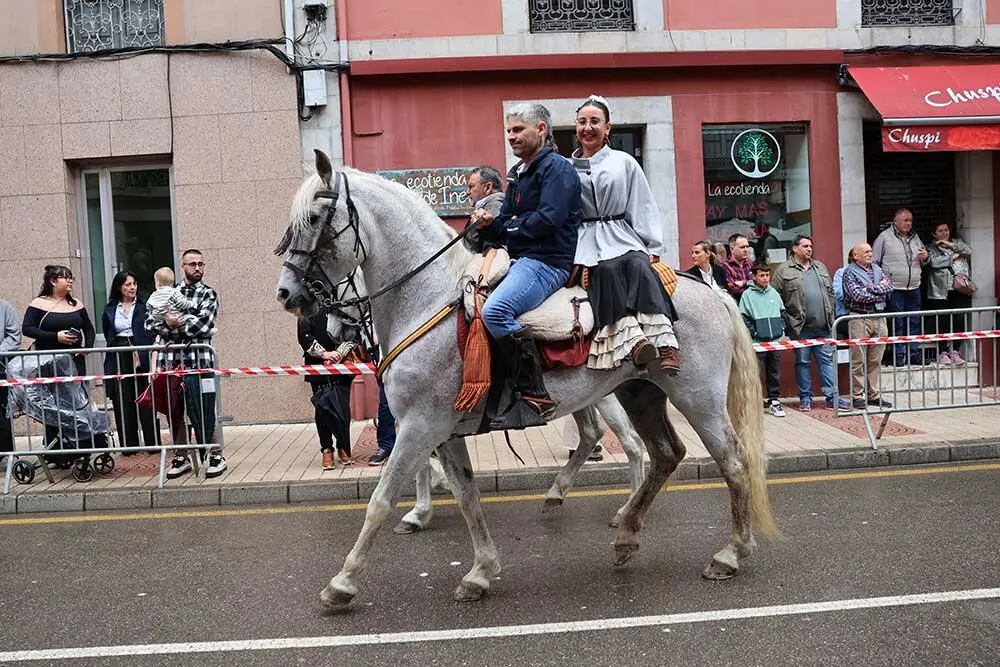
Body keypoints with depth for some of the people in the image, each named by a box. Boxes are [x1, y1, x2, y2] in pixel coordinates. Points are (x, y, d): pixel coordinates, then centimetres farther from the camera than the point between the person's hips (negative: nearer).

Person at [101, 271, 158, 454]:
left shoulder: (144, 306, 3)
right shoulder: (110, 310, 11)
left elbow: (151, 333, -1)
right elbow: (108, 335, 15)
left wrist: (141, 356, -10)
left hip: (141, 356, -2)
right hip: (118, 359, 3)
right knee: (123, 403, 3)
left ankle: (153, 443, 5)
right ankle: (129, 444, 11)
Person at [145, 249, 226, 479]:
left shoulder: (208, 294, 4)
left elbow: (203, 324, -12)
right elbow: (150, 322, 7)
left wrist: (172, 325, -7)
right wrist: (168, 323, -12)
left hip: (198, 362, -4)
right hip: (170, 361, 4)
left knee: (202, 412, -3)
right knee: (174, 411, 10)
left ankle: (215, 456, 9)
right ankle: (180, 457, 21)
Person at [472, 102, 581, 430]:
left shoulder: (558, 168, -5)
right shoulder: (520, 174, 22)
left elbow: (548, 219, -19)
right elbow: (506, 221, 21)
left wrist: (508, 226, -5)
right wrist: (490, 221, -2)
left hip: (547, 262, -10)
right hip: (519, 260, 10)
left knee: (495, 309, -33)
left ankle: (534, 397, -27)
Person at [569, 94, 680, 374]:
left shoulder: (624, 163, 14)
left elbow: (644, 209, 10)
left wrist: (653, 249, 1)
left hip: (623, 238, 0)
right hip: (586, 244, 0)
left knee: (639, 267, -33)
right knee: (607, 270, -34)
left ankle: (665, 343, -41)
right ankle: (632, 340, -44)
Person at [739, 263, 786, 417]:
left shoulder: (774, 293, 11)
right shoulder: (747, 295, -3)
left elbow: (782, 312, 20)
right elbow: (744, 318, -5)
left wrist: (781, 329, 9)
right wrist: (754, 333, -10)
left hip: (775, 341, 5)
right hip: (757, 342, -4)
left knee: (774, 373, 8)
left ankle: (774, 401, 16)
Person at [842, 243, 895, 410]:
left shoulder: (877, 268, 16)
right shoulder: (850, 272, -3)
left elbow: (890, 287, 4)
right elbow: (858, 295, -16)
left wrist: (871, 289, -9)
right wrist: (880, 291, -4)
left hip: (879, 318, 6)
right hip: (860, 319, -6)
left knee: (876, 360, 9)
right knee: (858, 361, -2)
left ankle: (874, 394, 16)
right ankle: (857, 396, 4)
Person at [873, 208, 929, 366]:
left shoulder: (915, 237, 16)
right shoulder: (884, 237, -2)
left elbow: (923, 261, 27)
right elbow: (874, 262, -2)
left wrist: (925, 257, 4)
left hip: (914, 288, 6)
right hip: (894, 288, -6)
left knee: (914, 323, 9)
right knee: (897, 324, -1)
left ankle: (914, 354, 17)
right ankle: (899, 355, 6)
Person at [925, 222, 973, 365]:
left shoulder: (957, 243, 19)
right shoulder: (931, 248, 7)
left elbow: (969, 251, 1)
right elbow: (934, 262, -11)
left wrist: (950, 245, -3)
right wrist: (953, 257, -4)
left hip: (961, 290, 3)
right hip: (941, 292, -3)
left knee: (959, 321, 0)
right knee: (943, 323, -4)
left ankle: (955, 351, 8)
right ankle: (943, 353, 4)